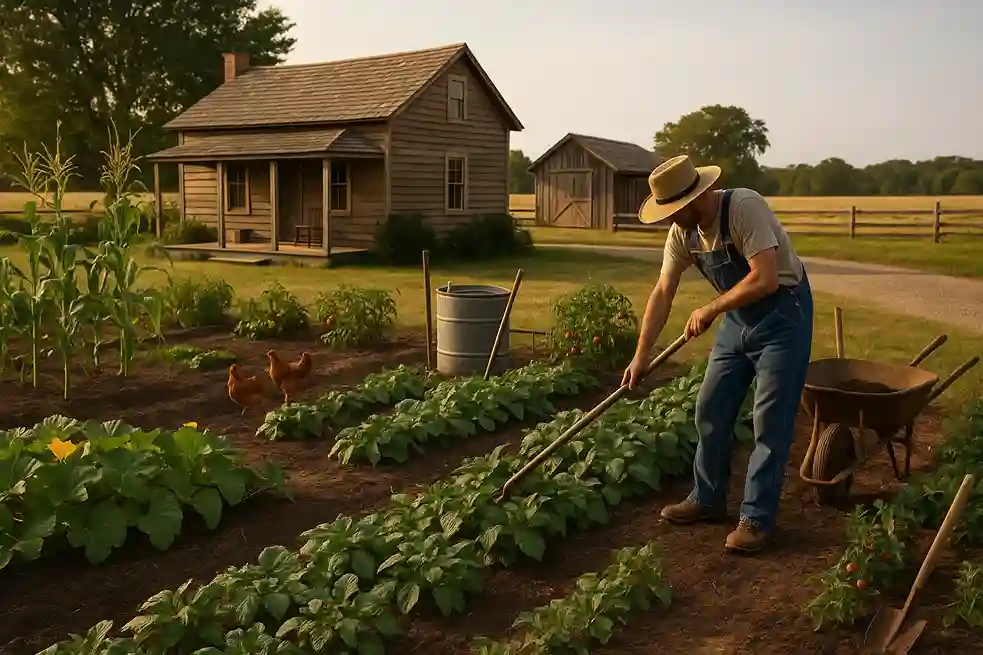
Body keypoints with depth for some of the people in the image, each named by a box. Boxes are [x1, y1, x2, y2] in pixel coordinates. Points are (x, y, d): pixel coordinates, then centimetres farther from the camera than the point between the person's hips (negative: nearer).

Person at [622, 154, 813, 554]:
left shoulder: (744, 207, -27)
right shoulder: (682, 231, -6)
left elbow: (765, 279, -34)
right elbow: (663, 293, -2)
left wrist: (710, 310, -23)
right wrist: (641, 356, -5)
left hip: (782, 314, -7)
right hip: (737, 318, 7)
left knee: (770, 423, -5)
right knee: (711, 411, 9)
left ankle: (757, 518, 5)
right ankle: (708, 500, 24)